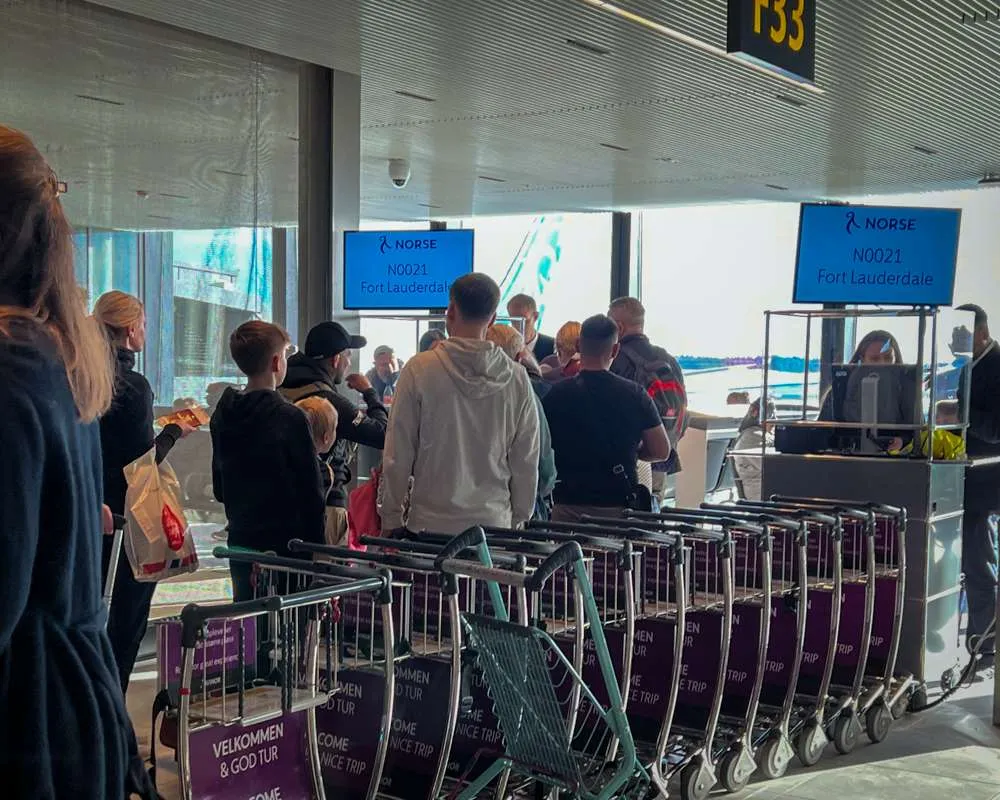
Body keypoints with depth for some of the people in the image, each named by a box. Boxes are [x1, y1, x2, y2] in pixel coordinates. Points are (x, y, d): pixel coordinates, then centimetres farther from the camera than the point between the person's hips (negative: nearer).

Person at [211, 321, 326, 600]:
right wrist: (318, 551, -6)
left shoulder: (222, 415, 6)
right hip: (286, 543, -7)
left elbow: (219, 490, 14)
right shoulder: (290, 419, -15)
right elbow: (311, 495, -13)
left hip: (241, 539, 7)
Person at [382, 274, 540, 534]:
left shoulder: (420, 369, -6)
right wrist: (518, 521, 17)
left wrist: (392, 518, 6)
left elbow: (398, 454, -3)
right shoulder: (517, 379, 1)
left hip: (431, 524, -2)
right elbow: (526, 462, 6)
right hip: (494, 523, 2)